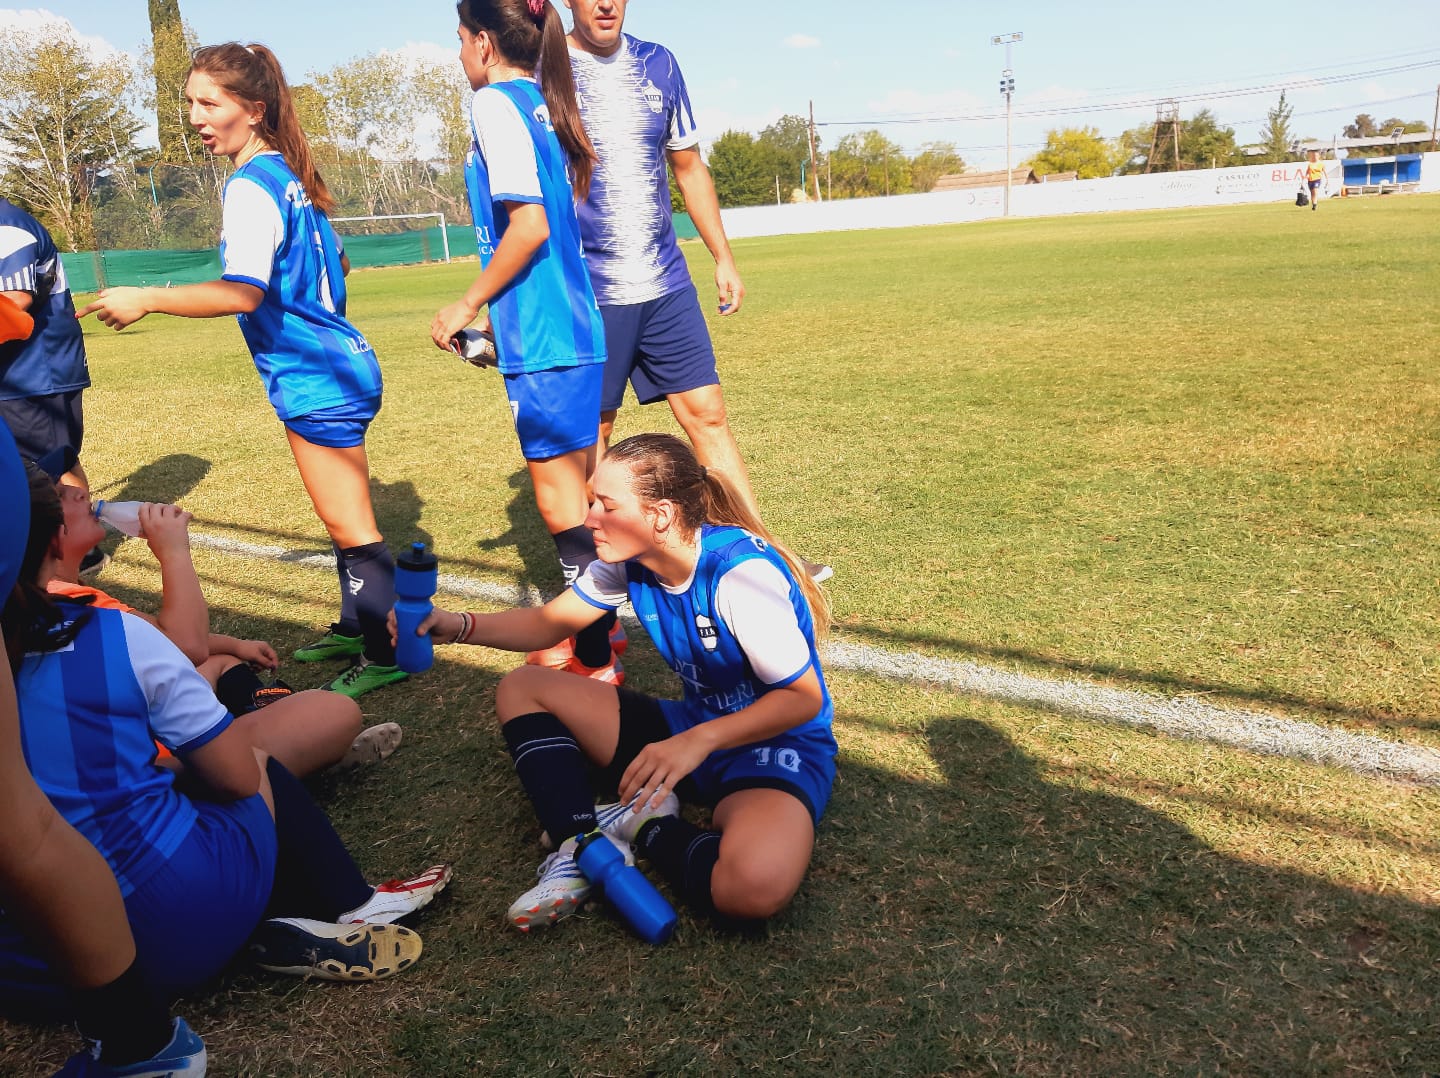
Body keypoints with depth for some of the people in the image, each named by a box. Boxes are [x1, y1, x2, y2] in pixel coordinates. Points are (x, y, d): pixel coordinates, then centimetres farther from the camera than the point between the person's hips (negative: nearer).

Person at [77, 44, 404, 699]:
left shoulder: (250, 185, -16)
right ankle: (354, 627, 32)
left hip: (316, 382, -10)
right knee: (343, 519, 18)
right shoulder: (291, 175, 12)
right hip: (335, 366, 10)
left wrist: (146, 299, -21)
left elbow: (243, 293, -27)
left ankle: (387, 654, 8)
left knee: (351, 527, -1)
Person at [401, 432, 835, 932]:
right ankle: (581, 842, -17)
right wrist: (459, 626, -13)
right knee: (523, 688, 0)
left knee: (753, 887, -40)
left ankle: (644, 828, -9)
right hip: (693, 727, 7)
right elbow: (550, 622, 4)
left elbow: (804, 698, -23)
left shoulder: (740, 573, -28)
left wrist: (700, 740, -33)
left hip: (778, 745, -7)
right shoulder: (630, 560, -6)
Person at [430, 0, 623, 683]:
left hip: (542, 342, -9)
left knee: (560, 502, -2)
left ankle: (595, 660, 7)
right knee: (576, 492, 16)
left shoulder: (495, 103, -9)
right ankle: (597, 629, 28)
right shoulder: (545, 108, 16)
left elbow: (528, 225, -19)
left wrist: (467, 306, -10)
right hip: (575, 327, 9)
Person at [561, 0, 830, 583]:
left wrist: (723, 257, 15)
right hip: (586, 291, -4)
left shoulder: (659, 64, 9)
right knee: (588, 435, 4)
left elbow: (689, 168, 17)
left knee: (708, 414, 3)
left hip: (665, 283, 4)